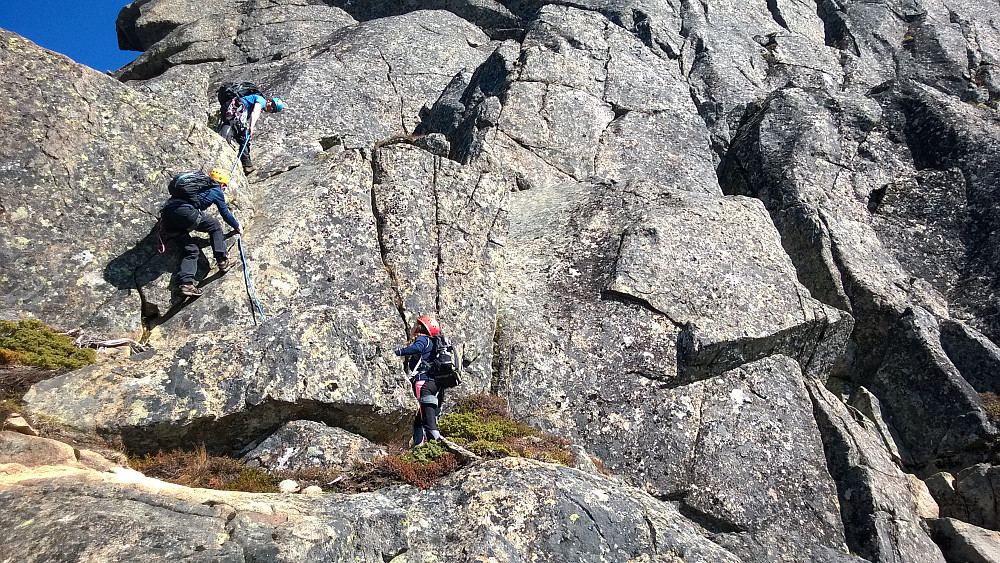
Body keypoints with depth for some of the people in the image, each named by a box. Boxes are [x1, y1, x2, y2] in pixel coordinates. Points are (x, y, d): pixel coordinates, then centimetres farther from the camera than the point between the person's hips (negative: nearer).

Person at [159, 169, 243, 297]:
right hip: (185, 212, -7)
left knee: (191, 250, 12)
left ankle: (186, 282, -4)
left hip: (166, 213, 7)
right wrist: (237, 226, 43)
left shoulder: (199, 181, 33)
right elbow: (225, 214, 26)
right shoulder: (216, 190, 15)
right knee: (215, 226, 17)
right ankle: (223, 261, 12)